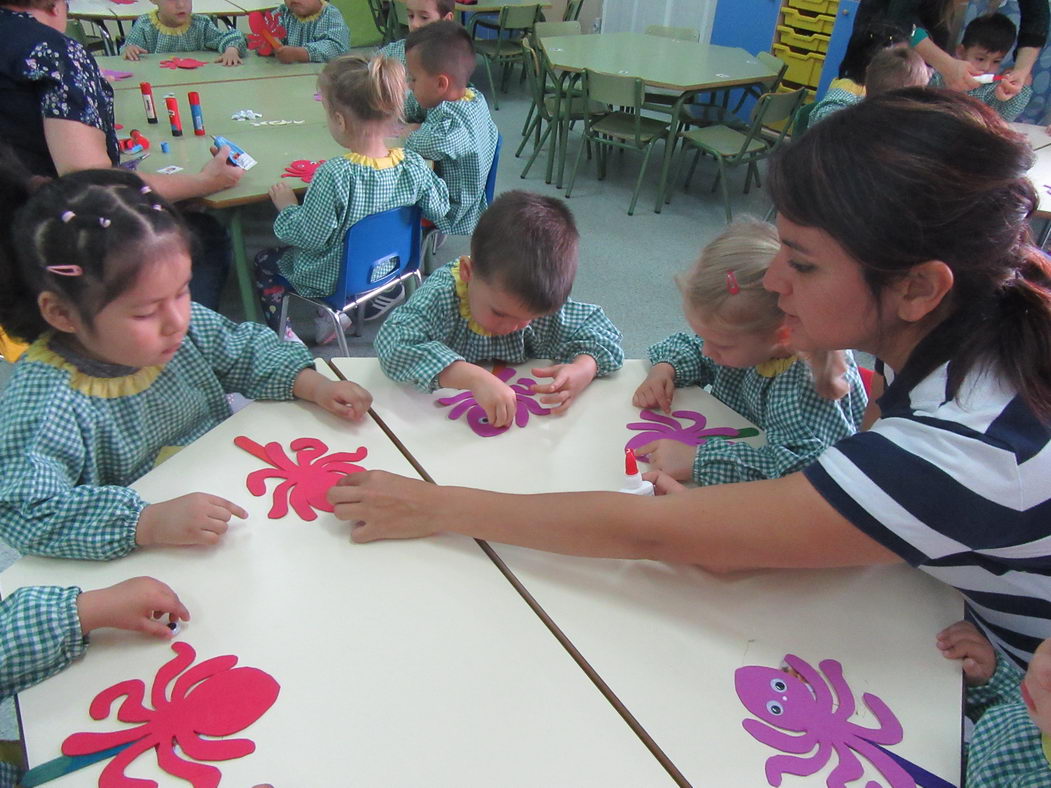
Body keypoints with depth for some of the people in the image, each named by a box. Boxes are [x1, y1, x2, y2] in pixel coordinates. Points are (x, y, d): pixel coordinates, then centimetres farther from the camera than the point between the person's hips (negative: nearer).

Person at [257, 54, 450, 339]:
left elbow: (308, 237, -24)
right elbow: (439, 208, -3)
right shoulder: (414, 164, -20)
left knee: (264, 261, 21)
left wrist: (287, 207, -6)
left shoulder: (336, 175, -34)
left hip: (331, 279, -6)